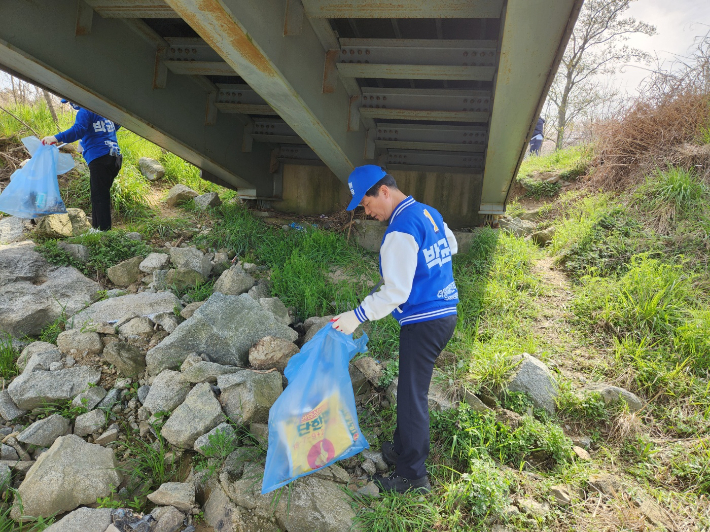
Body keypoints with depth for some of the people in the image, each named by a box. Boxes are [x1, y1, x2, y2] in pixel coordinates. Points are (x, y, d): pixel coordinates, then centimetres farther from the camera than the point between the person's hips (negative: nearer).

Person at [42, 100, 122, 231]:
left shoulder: (85, 110, -7)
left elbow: (78, 130, -22)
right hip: (114, 157, 9)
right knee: (101, 195, 15)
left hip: (99, 157, -9)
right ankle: (96, 228, 20)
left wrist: (56, 138, -27)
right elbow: (116, 125, 33)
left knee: (99, 197, -7)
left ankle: (103, 230, -9)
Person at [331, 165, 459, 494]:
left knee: (412, 396, 1)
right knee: (411, 389, 21)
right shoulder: (430, 213, 9)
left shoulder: (401, 230, -20)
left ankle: (413, 476, 14)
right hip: (445, 314, 10)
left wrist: (357, 316, -19)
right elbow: (451, 245, 28)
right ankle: (403, 449, 36)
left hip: (423, 323, -10)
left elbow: (396, 291, -22)